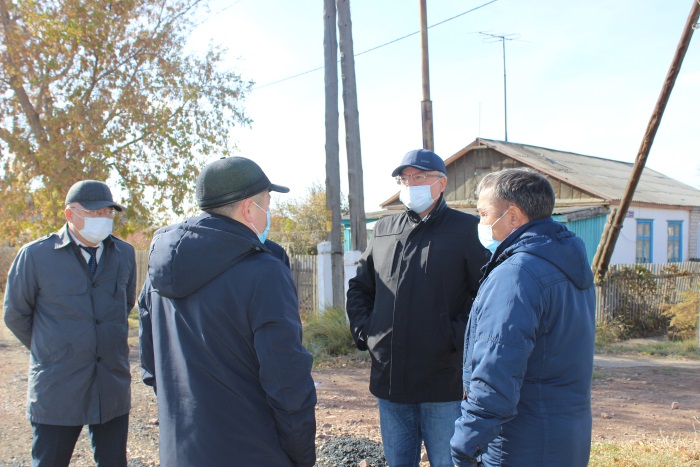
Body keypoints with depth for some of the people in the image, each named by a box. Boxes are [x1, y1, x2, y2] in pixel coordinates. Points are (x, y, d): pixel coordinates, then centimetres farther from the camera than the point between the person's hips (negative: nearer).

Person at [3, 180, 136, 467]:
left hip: (113, 389, 3)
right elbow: (15, 314, 4)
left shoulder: (124, 254, 4)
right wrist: (49, 351, 12)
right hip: (57, 392, -3)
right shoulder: (35, 255, -6)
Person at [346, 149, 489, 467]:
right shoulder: (384, 229, 12)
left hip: (442, 380, -5)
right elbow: (358, 288, 20)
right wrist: (363, 331, 7)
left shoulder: (465, 229, -4)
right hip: (389, 379, 5)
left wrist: (457, 337, -14)